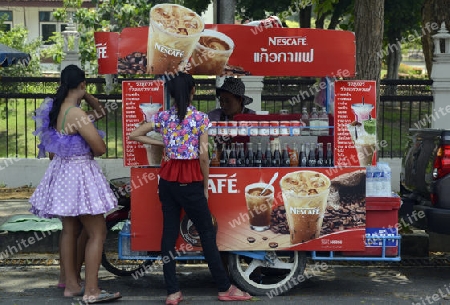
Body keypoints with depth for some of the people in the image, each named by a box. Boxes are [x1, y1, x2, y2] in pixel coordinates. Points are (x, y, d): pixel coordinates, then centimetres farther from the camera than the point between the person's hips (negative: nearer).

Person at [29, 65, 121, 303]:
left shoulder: (56, 109, 5)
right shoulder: (76, 114, -22)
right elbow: (100, 148, -18)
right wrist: (90, 152, 0)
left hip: (63, 170, 10)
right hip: (79, 172, -9)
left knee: (70, 229, 17)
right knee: (97, 233, -2)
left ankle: (71, 284, 25)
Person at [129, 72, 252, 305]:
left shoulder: (163, 117, 3)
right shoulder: (200, 118, -8)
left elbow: (134, 135, 6)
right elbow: (203, 155, -12)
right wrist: (205, 186, -2)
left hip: (168, 179, 4)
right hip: (190, 181, -4)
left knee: (169, 233, 6)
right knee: (207, 233, 5)